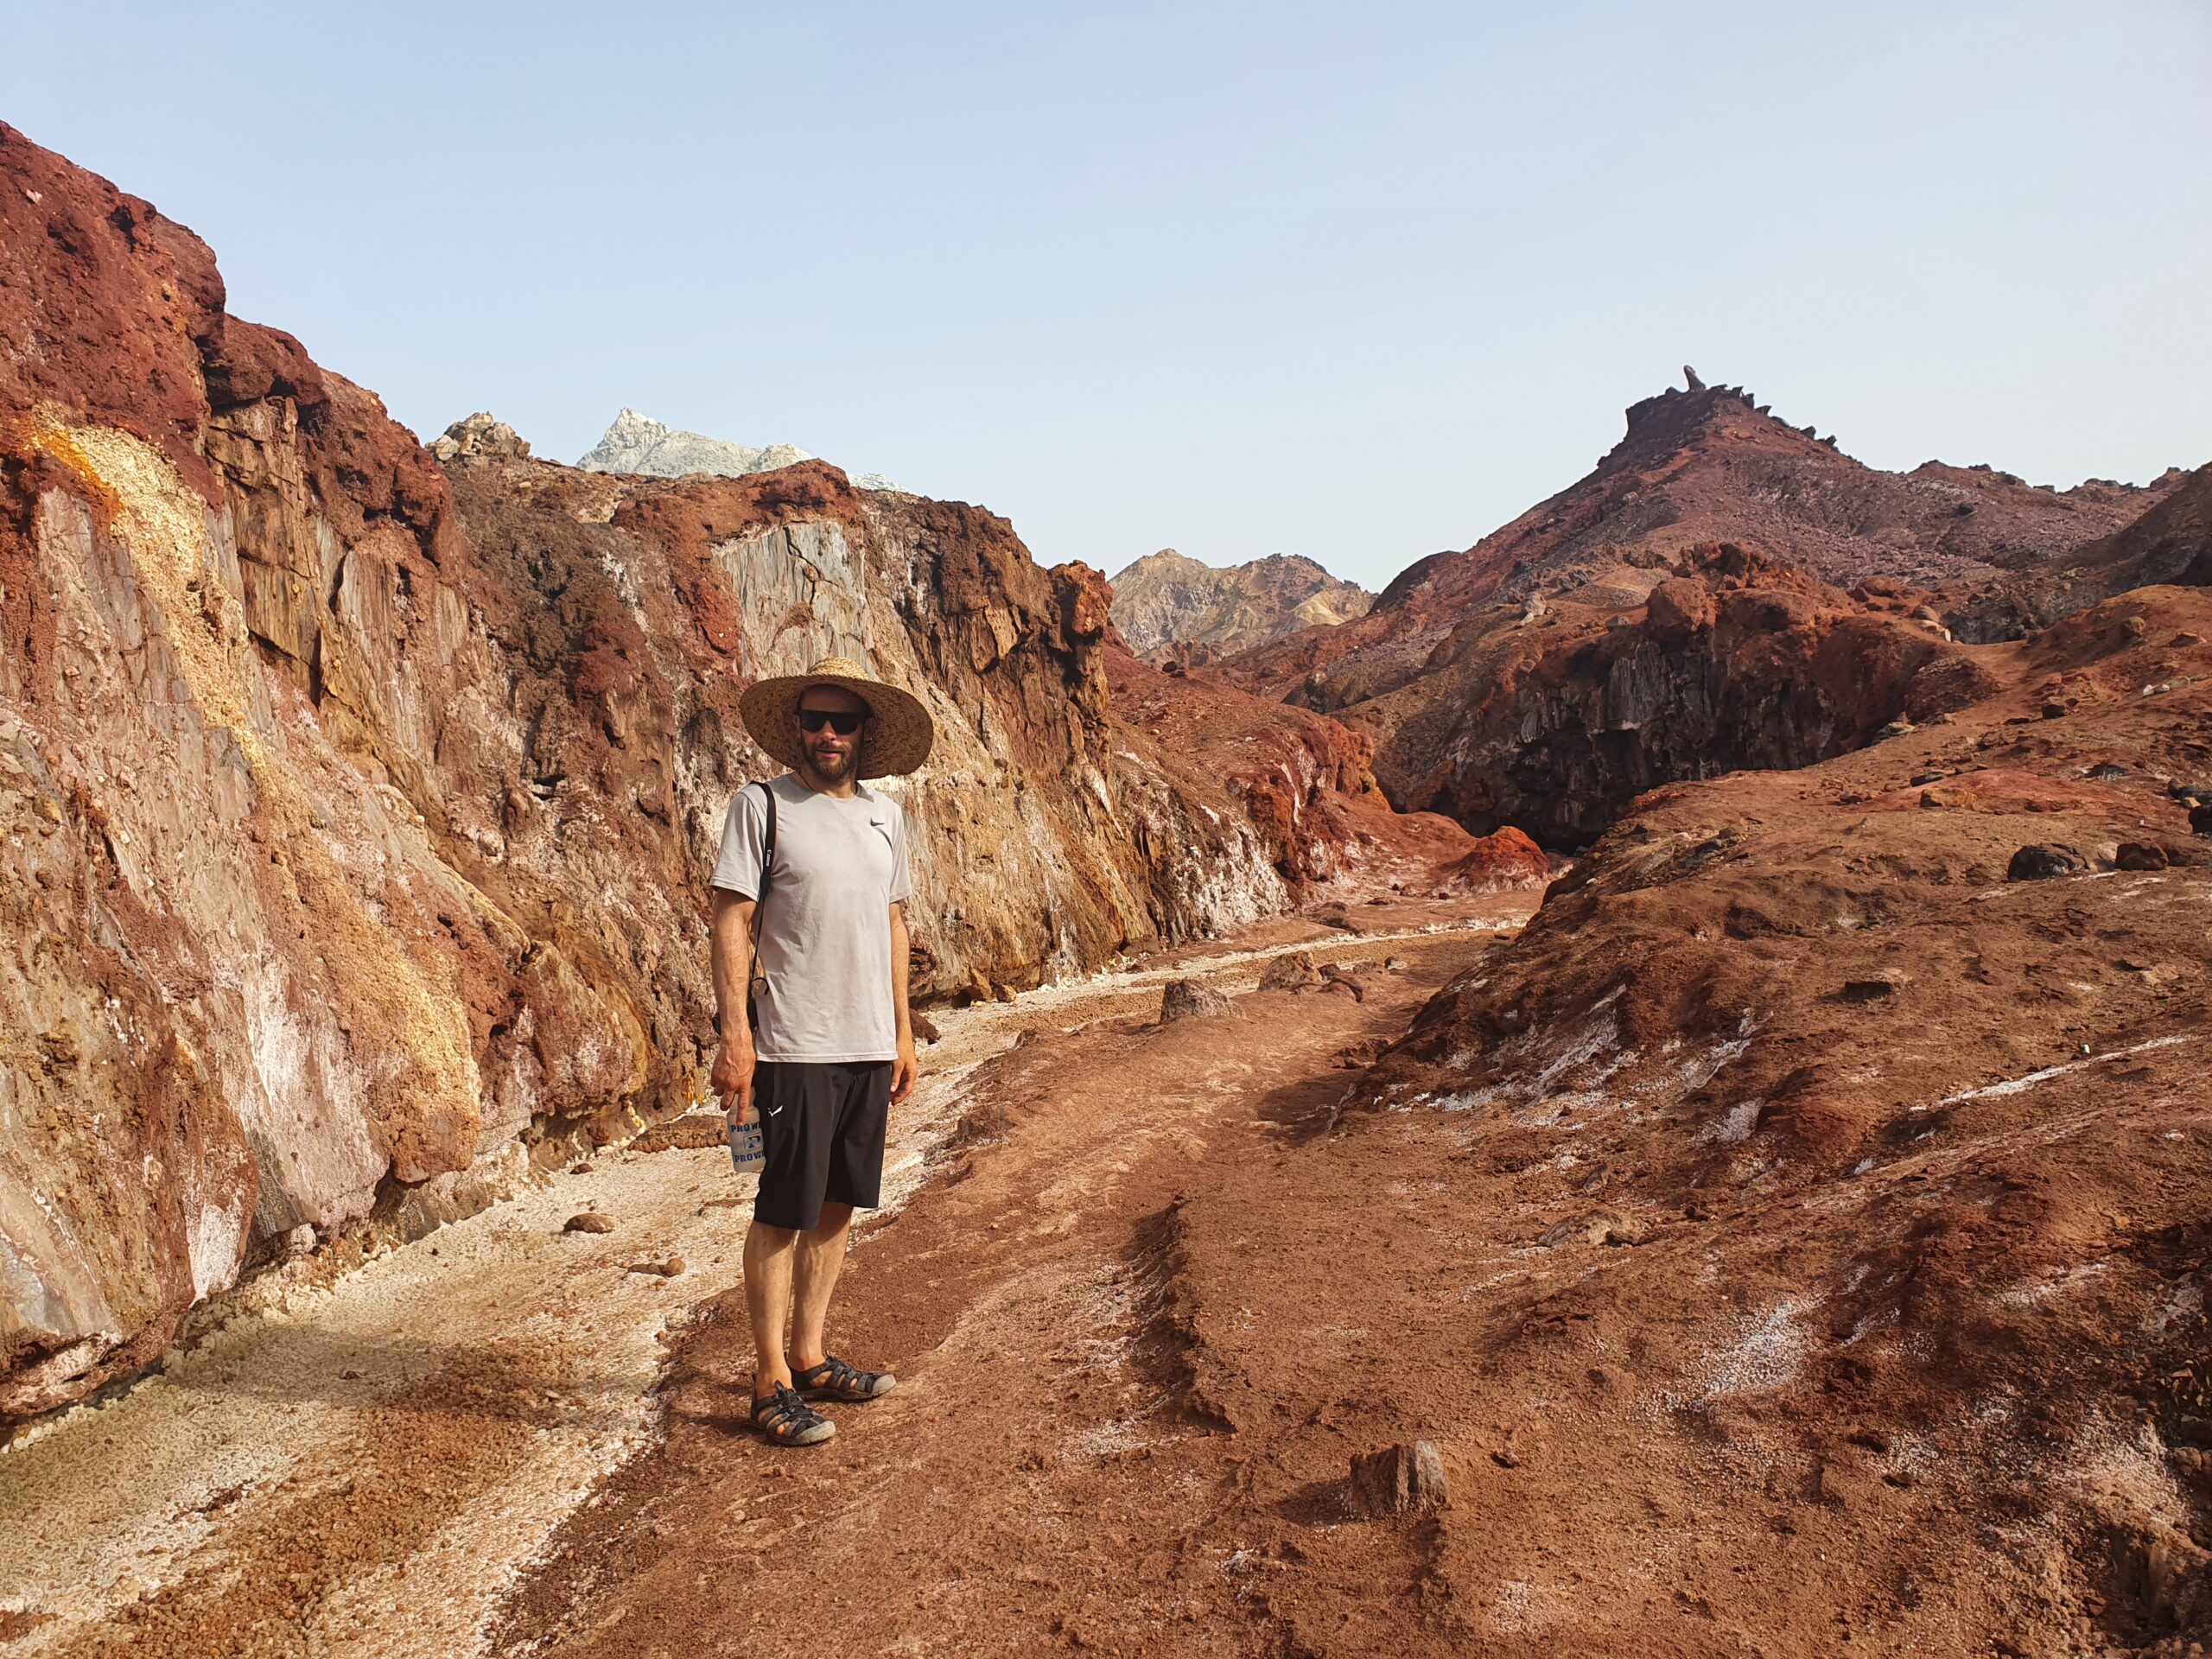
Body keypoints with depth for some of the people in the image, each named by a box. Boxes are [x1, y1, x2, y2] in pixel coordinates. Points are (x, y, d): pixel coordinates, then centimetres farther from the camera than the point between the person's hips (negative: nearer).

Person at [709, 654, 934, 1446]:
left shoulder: (885, 815, 11)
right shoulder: (761, 805, -5)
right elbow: (732, 923, -8)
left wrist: (903, 1032, 14)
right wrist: (734, 1034, -15)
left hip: (869, 1046, 6)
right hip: (794, 1047, -6)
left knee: (838, 1205, 14)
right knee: (783, 1212, 1)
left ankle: (810, 1356, 28)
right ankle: (771, 1380, 13)